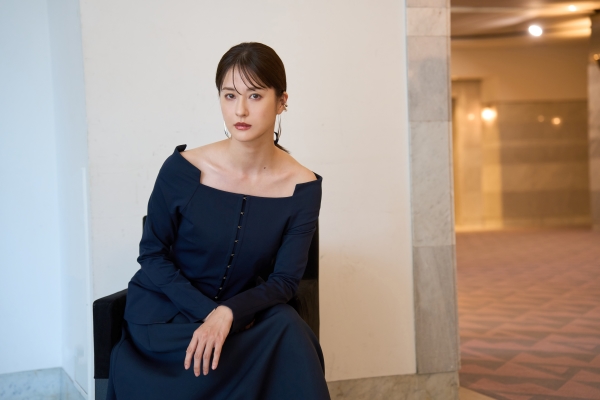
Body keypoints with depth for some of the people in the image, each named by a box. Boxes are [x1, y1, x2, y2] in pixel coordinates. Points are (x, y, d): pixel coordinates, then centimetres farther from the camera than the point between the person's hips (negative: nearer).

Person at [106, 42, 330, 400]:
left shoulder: (302, 188, -8)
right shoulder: (183, 169, -13)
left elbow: (284, 280, -6)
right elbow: (153, 254, -5)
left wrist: (229, 313, -25)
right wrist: (209, 314, -17)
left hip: (241, 313, 3)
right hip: (166, 317, -3)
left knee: (288, 328, -29)